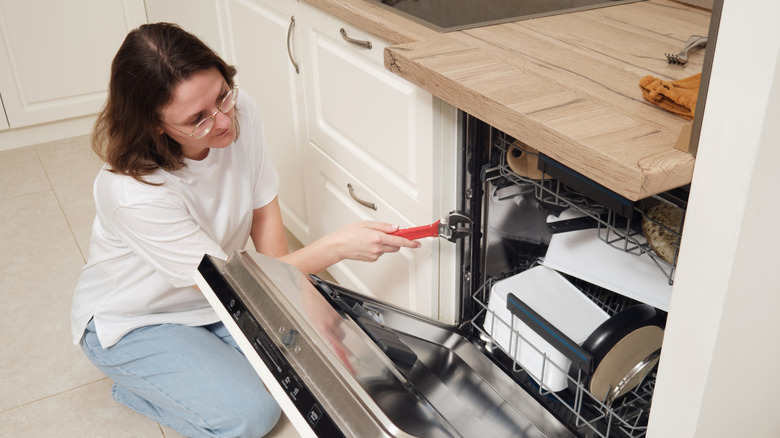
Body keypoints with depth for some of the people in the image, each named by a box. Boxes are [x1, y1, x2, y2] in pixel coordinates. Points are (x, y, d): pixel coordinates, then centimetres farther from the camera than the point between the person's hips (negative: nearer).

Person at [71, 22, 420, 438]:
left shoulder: (240, 112, -22)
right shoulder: (132, 192, -37)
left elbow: (263, 211, -8)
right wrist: (337, 246, -35)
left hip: (211, 298, 6)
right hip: (133, 322, -5)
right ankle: (133, 384, 7)